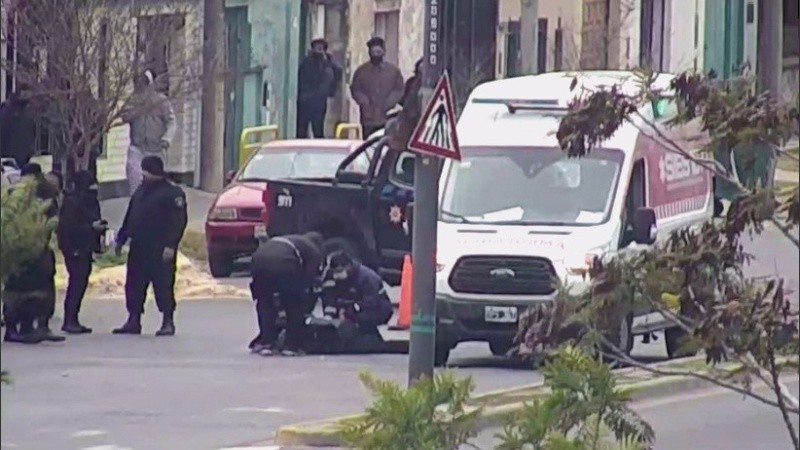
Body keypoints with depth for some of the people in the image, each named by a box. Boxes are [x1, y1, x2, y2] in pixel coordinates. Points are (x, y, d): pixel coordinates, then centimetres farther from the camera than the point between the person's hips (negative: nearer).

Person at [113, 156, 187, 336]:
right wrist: (121, 239, 19)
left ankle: (168, 323, -1)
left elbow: (178, 221, -12)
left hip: (159, 250, -7)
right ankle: (133, 320, 14)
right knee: (134, 284, 7)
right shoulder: (141, 191, 17)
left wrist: (170, 245, -20)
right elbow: (129, 218, 23)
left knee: (163, 284, -6)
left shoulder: (173, 193, -7)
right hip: (138, 247, 8)